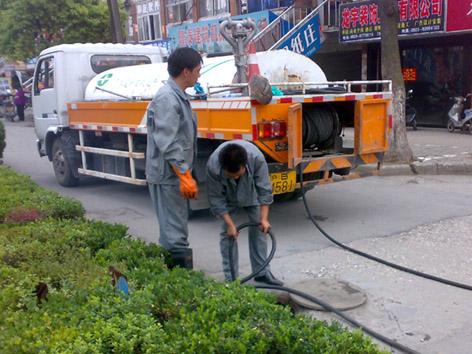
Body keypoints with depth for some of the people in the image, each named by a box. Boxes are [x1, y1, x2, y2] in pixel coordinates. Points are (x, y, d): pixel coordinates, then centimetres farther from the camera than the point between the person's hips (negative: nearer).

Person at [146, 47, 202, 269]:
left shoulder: (178, 96, 14)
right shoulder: (167, 98, -18)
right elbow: (168, 144, -23)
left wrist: (186, 175, 23)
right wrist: (185, 176, -23)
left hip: (174, 175, 11)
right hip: (168, 176, -11)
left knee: (174, 230, 19)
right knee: (175, 234, -5)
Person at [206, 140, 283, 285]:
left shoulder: (256, 157, -39)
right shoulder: (213, 166, -39)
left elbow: (264, 190, -26)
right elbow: (216, 198, -25)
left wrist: (264, 218, -28)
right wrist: (230, 224, -26)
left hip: (251, 193, 1)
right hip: (227, 196, -1)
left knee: (259, 228, 0)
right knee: (227, 232, -6)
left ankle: (262, 272, 12)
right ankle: (230, 277, 4)